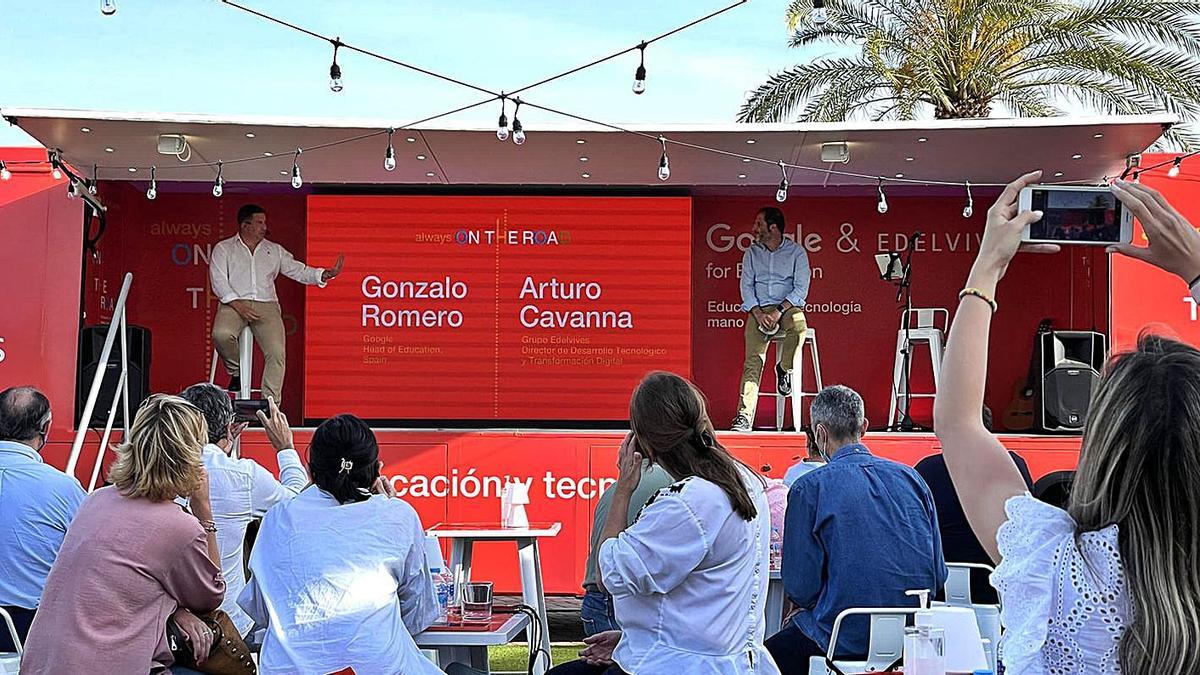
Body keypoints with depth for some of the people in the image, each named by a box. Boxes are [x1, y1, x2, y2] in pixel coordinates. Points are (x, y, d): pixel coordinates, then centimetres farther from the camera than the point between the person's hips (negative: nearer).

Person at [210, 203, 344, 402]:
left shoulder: (275, 250, 21)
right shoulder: (224, 248, 12)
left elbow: (299, 271, 15)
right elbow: (218, 280, 1)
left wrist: (326, 274, -4)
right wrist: (237, 304, -13)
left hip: (267, 305, 2)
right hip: (235, 303, -2)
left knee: (277, 352, -21)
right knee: (221, 334, -33)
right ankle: (236, 371, -3)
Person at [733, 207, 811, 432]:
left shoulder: (796, 252, 5)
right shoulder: (752, 253, 14)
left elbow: (801, 288, -3)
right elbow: (746, 286, 7)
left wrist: (779, 311, -17)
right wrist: (758, 313, -11)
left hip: (789, 307, -1)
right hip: (759, 309, 2)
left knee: (799, 328, -37)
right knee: (753, 360, -19)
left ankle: (784, 369, -7)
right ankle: (745, 415, -26)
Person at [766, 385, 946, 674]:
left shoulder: (809, 487, -8)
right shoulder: (910, 477, 7)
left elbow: (800, 588, -8)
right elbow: (938, 574, 9)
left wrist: (805, 607, 14)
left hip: (850, 639, -6)